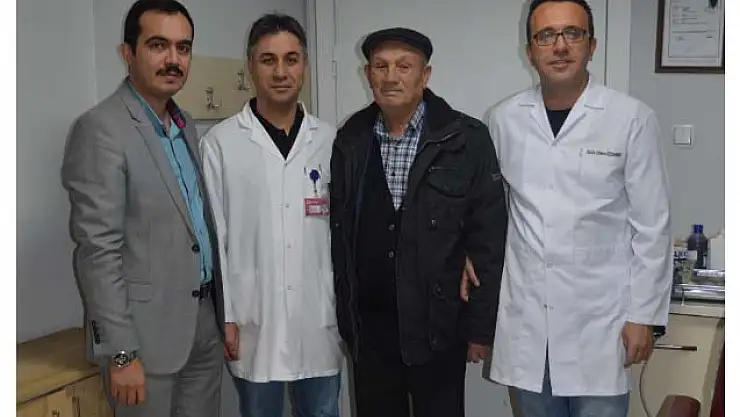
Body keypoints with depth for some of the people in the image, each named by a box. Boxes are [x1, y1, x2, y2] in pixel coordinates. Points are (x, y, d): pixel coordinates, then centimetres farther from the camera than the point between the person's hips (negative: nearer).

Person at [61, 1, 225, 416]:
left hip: (204, 321, 7)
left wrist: (222, 312, 12)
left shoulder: (187, 126, 10)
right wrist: (121, 353, -19)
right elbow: (98, 250, -17)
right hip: (146, 331, -7)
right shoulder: (100, 129, -14)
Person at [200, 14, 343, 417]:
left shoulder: (329, 140, 2)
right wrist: (222, 316, -5)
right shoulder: (220, 143, -5)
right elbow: (211, 236, -4)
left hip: (319, 320, 2)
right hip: (253, 320, -2)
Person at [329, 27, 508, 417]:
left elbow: (489, 241, -7)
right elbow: (339, 233, 6)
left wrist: (481, 327, -7)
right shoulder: (350, 140, 3)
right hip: (368, 329, 3)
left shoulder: (467, 139, -8)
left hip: (438, 329, -3)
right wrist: (343, 317, 5)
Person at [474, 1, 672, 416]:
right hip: (526, 318, 3)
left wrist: (643, 315, -4)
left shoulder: (632, 118, -7)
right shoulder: (505, 119, 2)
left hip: (599, 318, -2)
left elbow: (652, 226, -4)